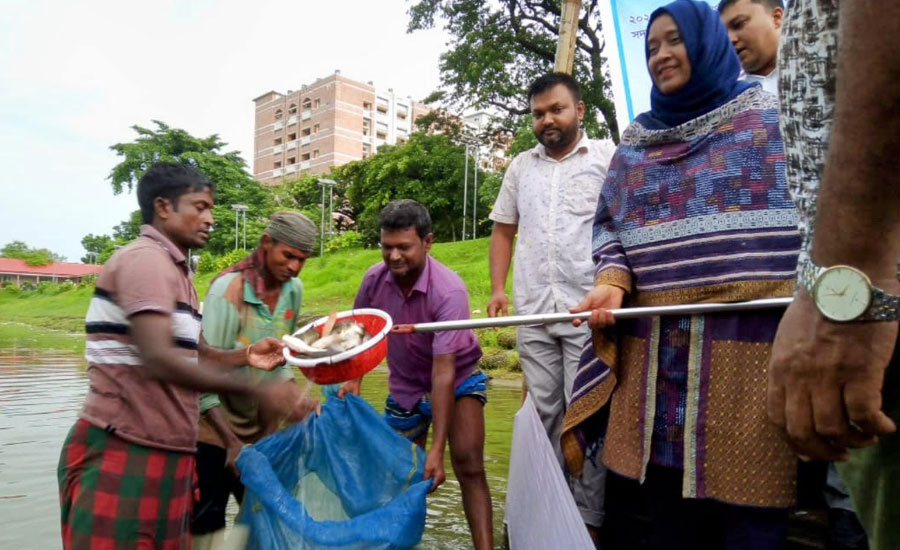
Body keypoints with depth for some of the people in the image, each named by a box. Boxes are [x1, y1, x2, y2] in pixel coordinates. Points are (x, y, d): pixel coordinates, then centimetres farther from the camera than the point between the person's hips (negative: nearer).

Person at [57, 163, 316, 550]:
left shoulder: (174, 270, 15)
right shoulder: (146, 259, -14)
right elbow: (159, 360, -27)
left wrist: (245, 356, 1)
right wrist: (257, 391, -26)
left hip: (165, 453, 9)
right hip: (121, 456, -9)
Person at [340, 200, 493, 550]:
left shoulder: (449, 291, -32)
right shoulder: (375, 279, -17)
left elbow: (443, 372, -34)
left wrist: (437, 448, -36)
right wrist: (354, 378, -6)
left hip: (457, 381, -4)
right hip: (405, 388, 4)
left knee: (468, 465, -20)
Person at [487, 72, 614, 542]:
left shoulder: (608, 157, 3)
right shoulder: (521, 166, 16)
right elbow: (503, 230, 20)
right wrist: (498, 288, 8)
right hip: (533, 312, 4)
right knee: (543, 412, 11)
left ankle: (589, 517, 11)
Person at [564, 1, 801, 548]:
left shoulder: (772, 115, 9)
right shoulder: (636, 143, 18)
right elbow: (609, 224, 16)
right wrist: (612, 283, -4)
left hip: (753, 344, -3)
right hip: (658, 350, 3)